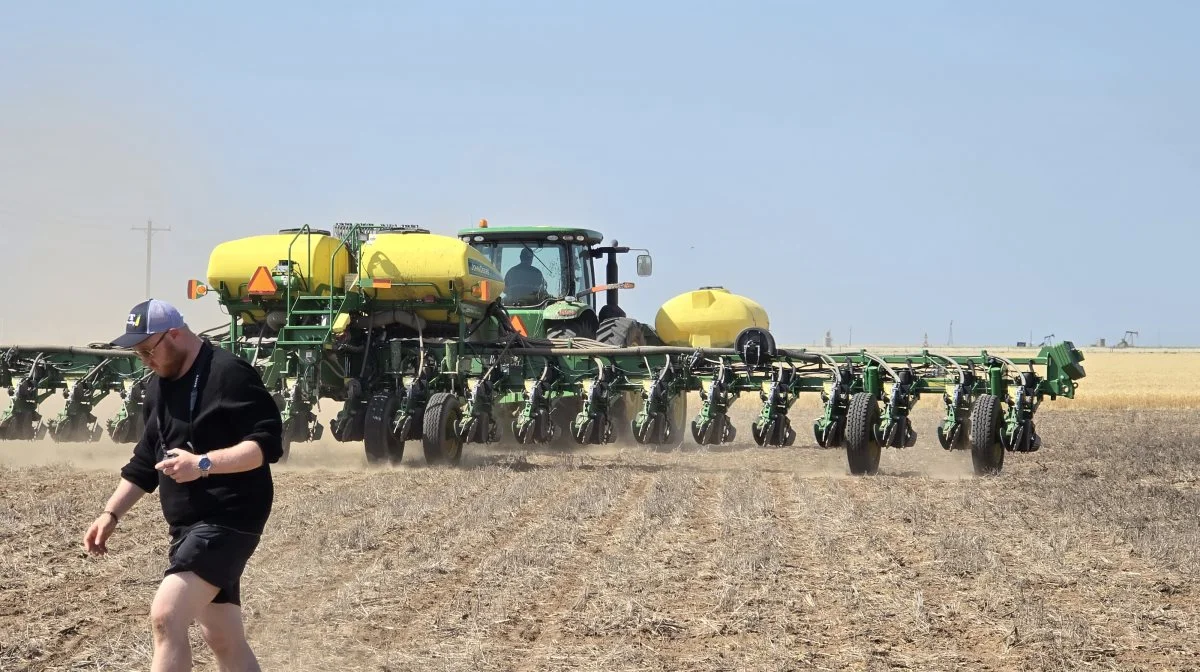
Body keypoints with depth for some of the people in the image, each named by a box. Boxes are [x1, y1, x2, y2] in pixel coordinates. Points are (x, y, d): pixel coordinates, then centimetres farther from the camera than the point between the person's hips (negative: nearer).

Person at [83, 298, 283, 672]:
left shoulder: (229, 374, -13)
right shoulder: (160, 387, 15)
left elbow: (268, 442, -20)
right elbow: (146, 461, 23)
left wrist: (203, 464, -28)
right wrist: (111, 514, 13)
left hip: (228, 521, -9)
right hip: (188, 527, 9)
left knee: (166, 617, -21)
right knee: (224, 641, 10)